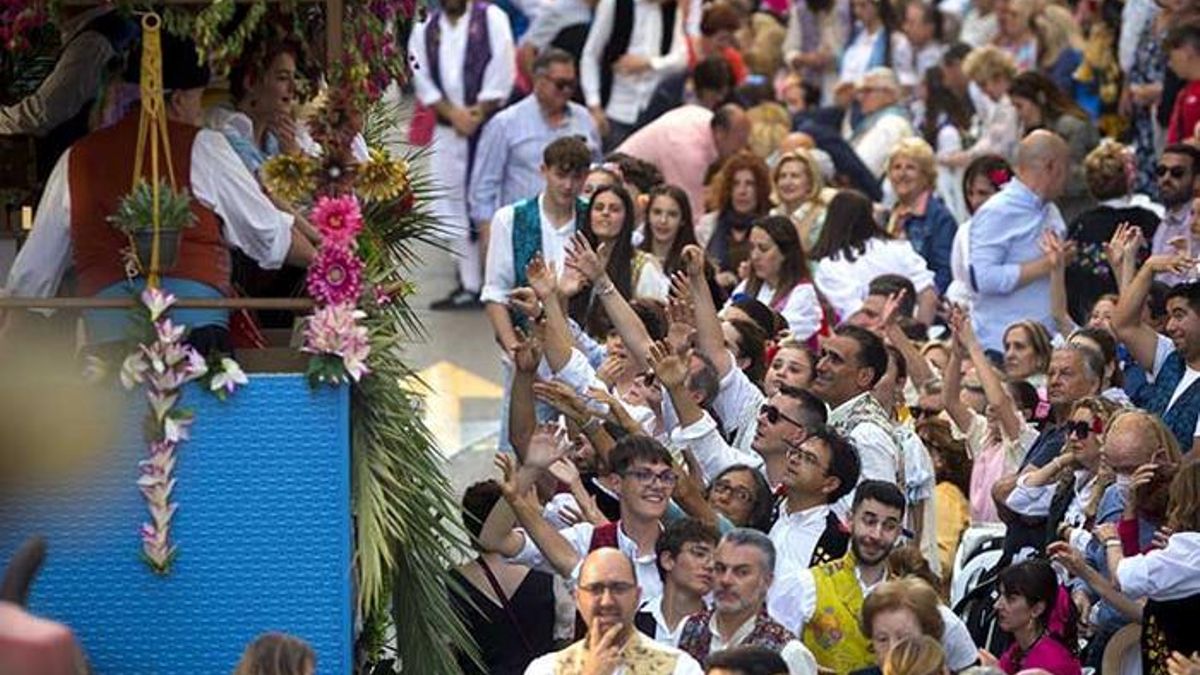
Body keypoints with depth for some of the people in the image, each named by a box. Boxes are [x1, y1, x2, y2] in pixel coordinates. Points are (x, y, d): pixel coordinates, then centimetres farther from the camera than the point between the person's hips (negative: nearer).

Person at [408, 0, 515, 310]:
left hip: (489, 123, -4)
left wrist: (479, 113, -10)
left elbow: (501, 71, -7)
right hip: (448, 130, 4)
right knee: (453, 205, 3)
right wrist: (453, 113, -7)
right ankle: (469, 285, 9)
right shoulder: (425, 29, 10)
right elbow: (422, 81, 5)